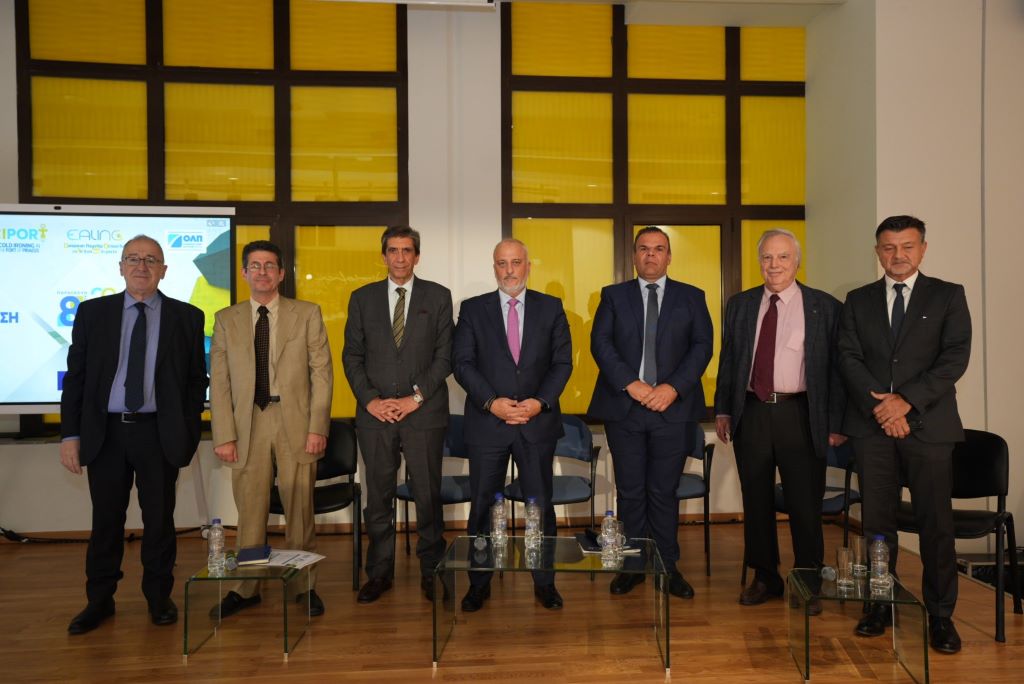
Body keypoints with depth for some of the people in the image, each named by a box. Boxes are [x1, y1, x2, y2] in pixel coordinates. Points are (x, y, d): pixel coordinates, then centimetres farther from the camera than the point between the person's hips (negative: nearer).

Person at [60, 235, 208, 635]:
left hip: (159, 433, -1)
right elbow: (75, 377, 4)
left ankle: (159, 598, 25)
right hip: (104, 432, 1)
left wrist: (188, 431, -3)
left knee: (159, 519, 8)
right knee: (105, 520, 11)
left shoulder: (187, 317, 1)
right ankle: (99, 601, 27)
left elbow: (197, 379, 3)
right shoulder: (92, 312, 4)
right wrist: (70, 434, -1)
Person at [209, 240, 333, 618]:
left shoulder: (307, 314, 5)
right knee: (250, 510, 6)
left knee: (300, 509, 5)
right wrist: (224, 435, -2)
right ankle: (246, 588, 21)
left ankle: (305, 585, 18)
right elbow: (219, 381, 6)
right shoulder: (226, 319, 10)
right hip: (248, 423, 1)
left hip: (295, 421, -1)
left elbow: (322, 372, 0)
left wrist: (318, 427, -7)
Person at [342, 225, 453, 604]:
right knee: (378, 496, 8)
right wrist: (370, 399, -5)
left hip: (424, 413, -1)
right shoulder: (363, 298, 10)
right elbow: (351, 355, 7)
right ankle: (379, 573, 20)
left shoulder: (438, 296, 5)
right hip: (376, 413, 2)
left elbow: (445, 354, 0)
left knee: (428, 494, 3)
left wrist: (416, 396, -9)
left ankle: (431, 570, 17)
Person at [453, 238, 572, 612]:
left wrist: (540, 402, -12)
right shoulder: (473, 309, 4)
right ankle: (479, 584, 22)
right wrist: (491, 402, -14)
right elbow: (463, 363, -2)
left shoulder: (551, 307, 6)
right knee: (482, 506, 8)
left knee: (541, 505, 9)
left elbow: (562, 361, 2)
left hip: (538, 421, 1)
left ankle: (544, 583, 24)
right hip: (487, 423, 0)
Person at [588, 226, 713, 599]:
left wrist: (673, 387, -13)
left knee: (664, 491, 5)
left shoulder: (691, 297, 10)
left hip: (672, 408, 0)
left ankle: (667, 565, 18)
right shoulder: (613, 295, 9)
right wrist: (631, 383, -13)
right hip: (624, 407, 1)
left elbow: (702, 346, 1)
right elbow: (600, 342, -1)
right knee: (630, 491, 7)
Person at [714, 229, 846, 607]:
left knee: (805, 505, 6)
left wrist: (835, 422, -6)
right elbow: (727, 360, 12)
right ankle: (765, 577, 28)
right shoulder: (740, 305, 10)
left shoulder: (825, 307, 1)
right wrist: (723, 410, 6)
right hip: (751, 414, 3)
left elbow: (837, 367, -1)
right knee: (756, 502, 12)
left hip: (800, 415, -3)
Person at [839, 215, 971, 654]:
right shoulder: (859, 300, 11)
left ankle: (940, 615, 15)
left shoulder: (948, 296, 6)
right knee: (877, 521, 7)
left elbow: (956, 357, -4)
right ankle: (880, 605, 18)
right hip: (872, 424, 2)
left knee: (935, 523, 2)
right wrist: (879, 404, -11)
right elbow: (849, 358, 3)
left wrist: (907, 400, -14)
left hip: (928, 424, -1)